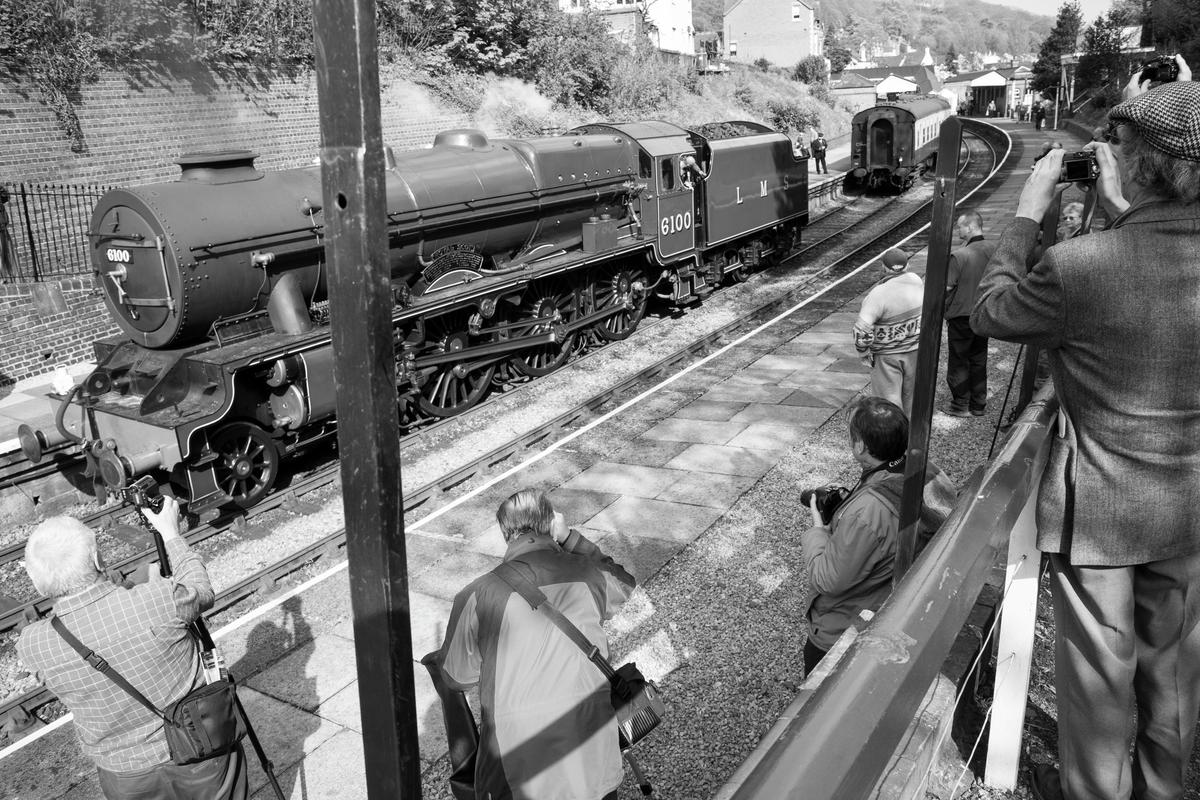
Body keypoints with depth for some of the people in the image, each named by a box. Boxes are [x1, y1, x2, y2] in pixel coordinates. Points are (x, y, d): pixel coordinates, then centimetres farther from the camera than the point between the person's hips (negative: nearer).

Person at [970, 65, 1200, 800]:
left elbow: (991, 312, -9)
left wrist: (1028, 213, -2)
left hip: (1100, 506, -5)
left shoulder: (1079, 266, -27)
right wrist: (1122, 212, 6)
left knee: (1098, 666, 14)